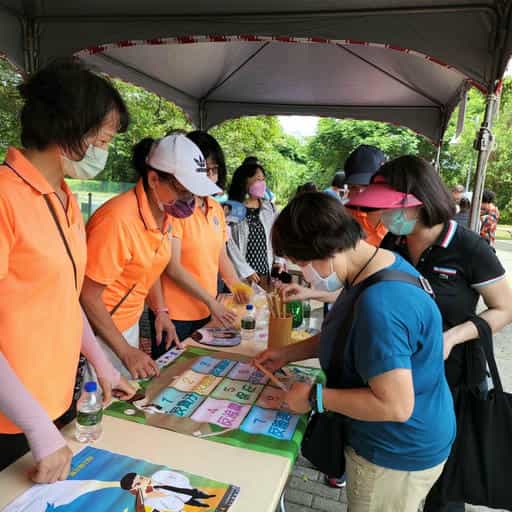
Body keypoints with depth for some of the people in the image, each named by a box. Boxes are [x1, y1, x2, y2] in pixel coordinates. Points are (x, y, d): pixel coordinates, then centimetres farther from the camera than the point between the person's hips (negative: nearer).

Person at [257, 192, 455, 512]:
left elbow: (395, 406, -33)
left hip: (397, 455, -9)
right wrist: (288, 354, 5)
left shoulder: (379, 304, -36)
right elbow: (348, 337, 11)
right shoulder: (379, 265, -3)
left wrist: (315, 397, -23)